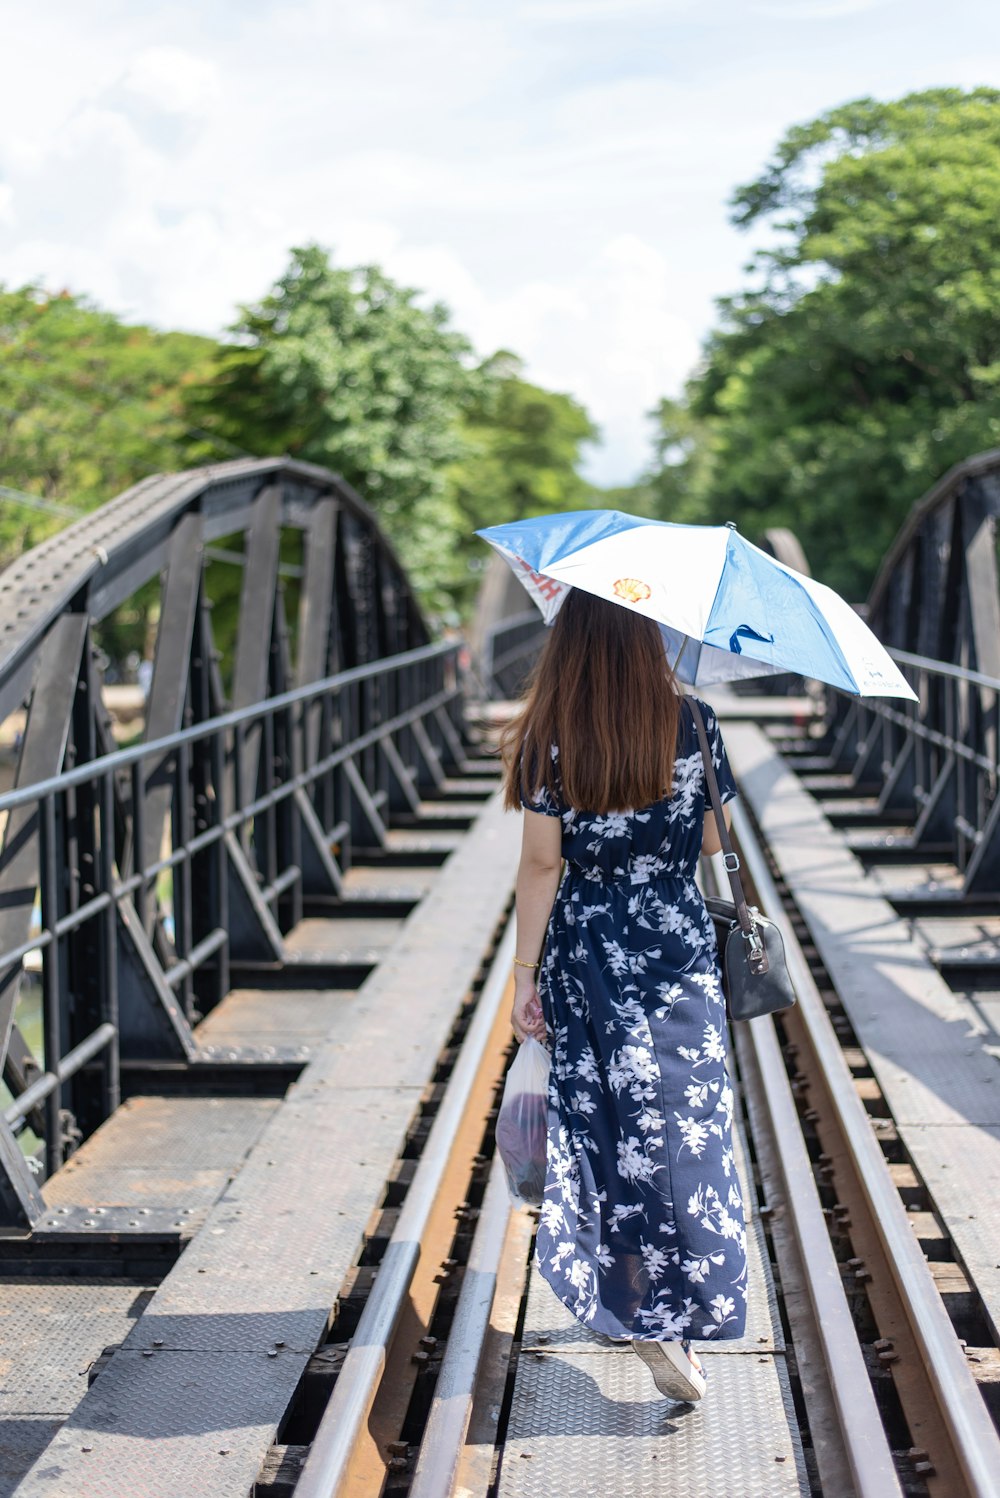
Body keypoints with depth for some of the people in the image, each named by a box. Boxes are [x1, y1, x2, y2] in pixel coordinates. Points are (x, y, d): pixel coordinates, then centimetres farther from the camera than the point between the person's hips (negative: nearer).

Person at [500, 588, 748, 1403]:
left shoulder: (550, 741, -9)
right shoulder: (692, 725, -5)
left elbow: (542, 865, -8)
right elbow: (712, 842, 4)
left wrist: (527, 972, -2)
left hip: (586, 961, 0)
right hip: (679, 958, 0)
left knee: (606, 1130, 12)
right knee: (685, 1130, 7)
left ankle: (643, 1315, 20)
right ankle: (676, 1320, 4)